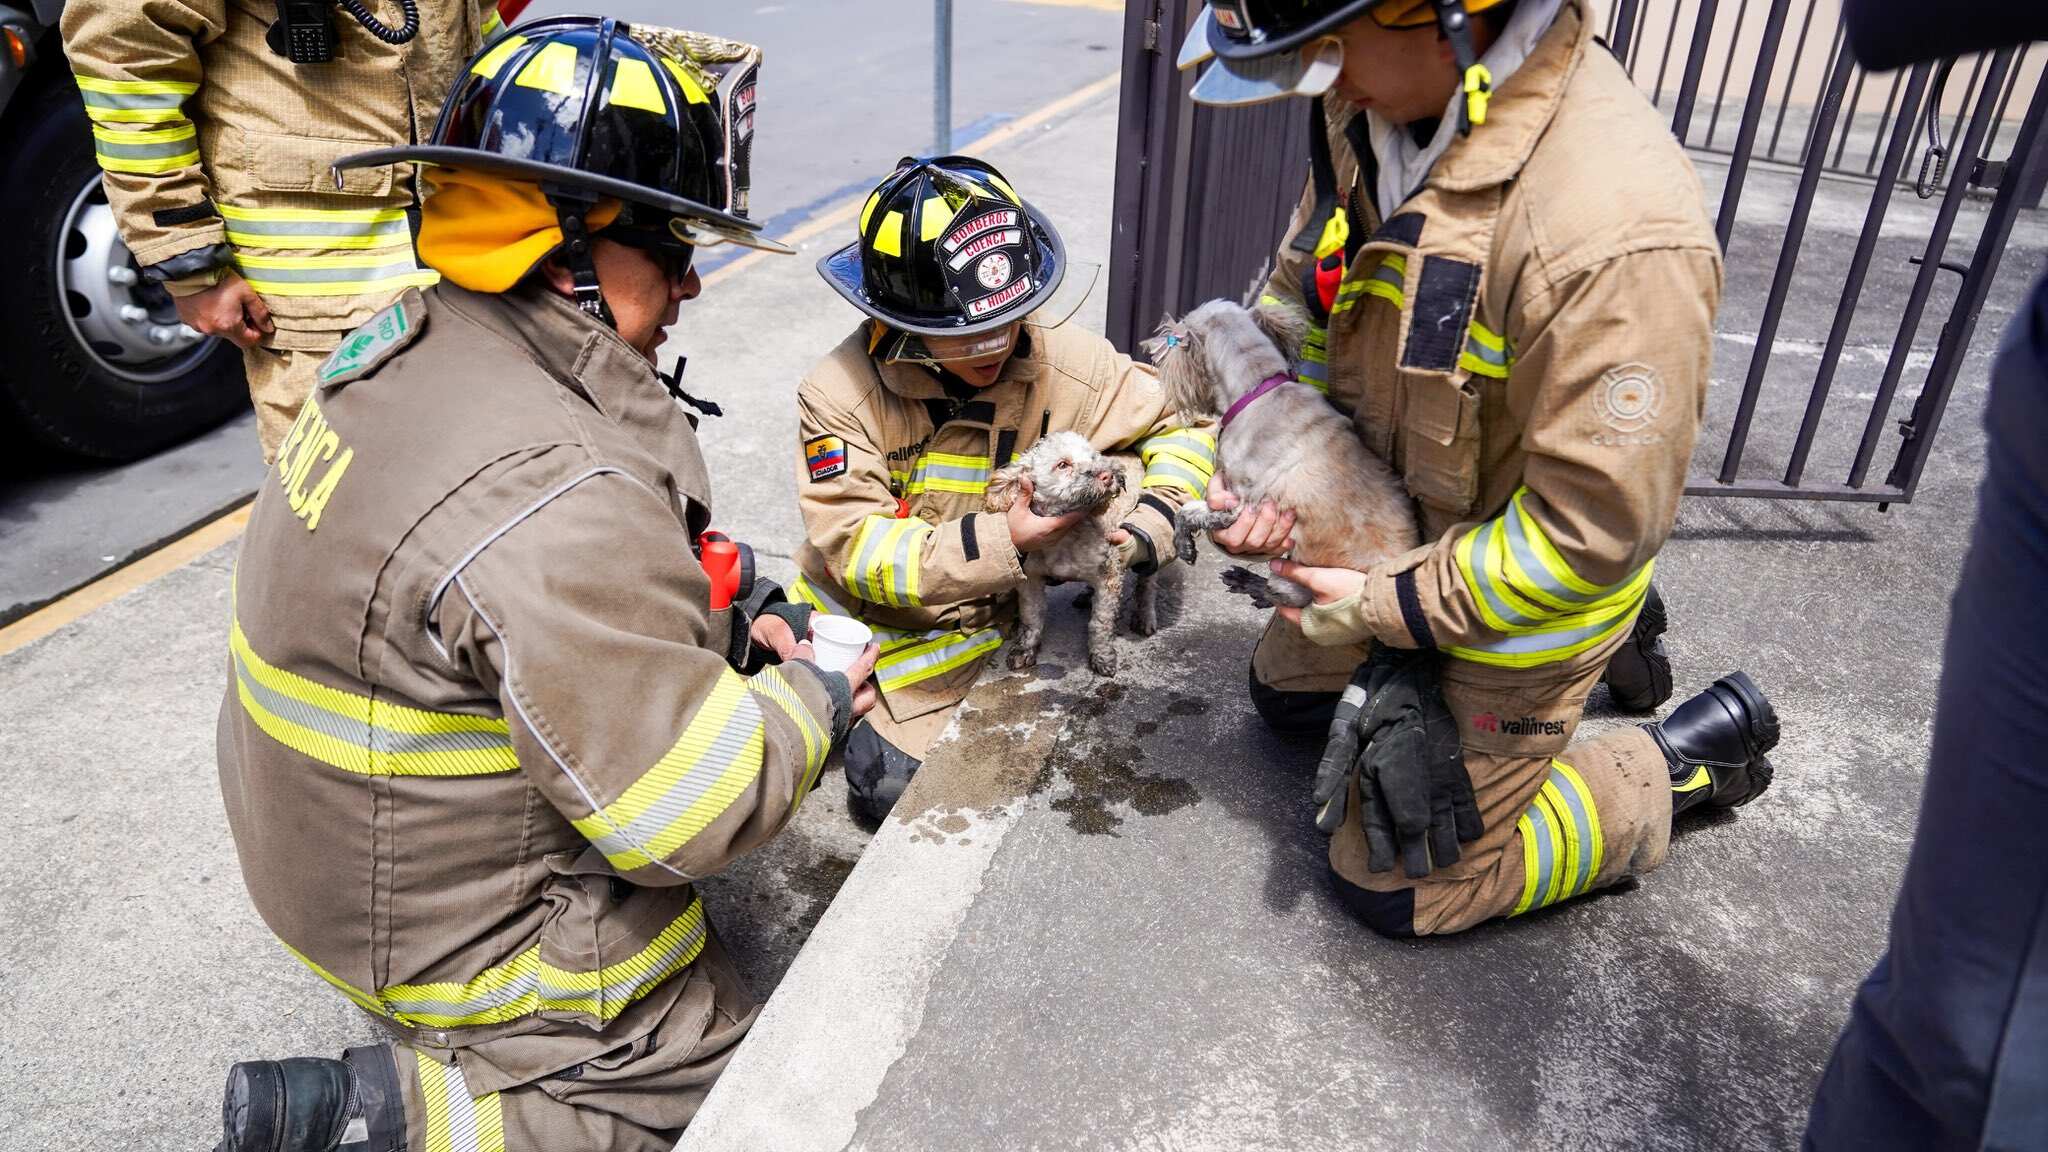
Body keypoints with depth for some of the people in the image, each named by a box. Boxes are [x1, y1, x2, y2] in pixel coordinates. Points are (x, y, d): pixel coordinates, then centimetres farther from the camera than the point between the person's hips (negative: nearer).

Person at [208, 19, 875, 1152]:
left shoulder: (410, 343, -3)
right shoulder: (552, 496, -34)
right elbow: (689, 811, -29)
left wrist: (717, 625, 0)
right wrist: (811, 700, -12)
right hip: (458, 927, -9)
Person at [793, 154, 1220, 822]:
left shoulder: (1066, 364, -18)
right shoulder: (839, 395, -24)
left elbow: (1183, 426, -5)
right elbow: (856, 548, -28)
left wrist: (1153, 522, -24)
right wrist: (997, 540, -39)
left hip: (954, 627, 0)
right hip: (842, 608, 1)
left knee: (886, 789, -9)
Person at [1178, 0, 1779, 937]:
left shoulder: (1616, 230, -38)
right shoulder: (1369, 112, -13)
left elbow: (1592, 526, -30)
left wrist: (1388, 607, -21)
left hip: (1516, 594, -8)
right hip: (1394, 523, 8)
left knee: (1392, 879, 6)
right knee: (1288, 689, 30)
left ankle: (1686, 761, 21)